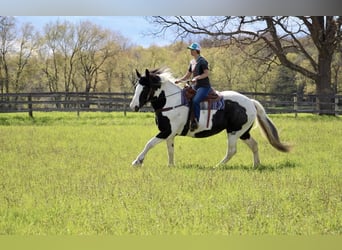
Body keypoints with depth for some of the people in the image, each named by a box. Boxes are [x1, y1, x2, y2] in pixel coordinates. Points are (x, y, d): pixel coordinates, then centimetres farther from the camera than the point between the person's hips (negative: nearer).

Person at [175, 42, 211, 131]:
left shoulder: (202, 61, -8)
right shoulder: (192, 62, 16)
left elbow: (206, 73, -16)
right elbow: (188, 75, 22)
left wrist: (197, 77, -29)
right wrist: (179, 80, 6)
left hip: (204, 86, -9)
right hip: (195, 86, 9)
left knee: (195, 101, -31)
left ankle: (195, 121, -29)